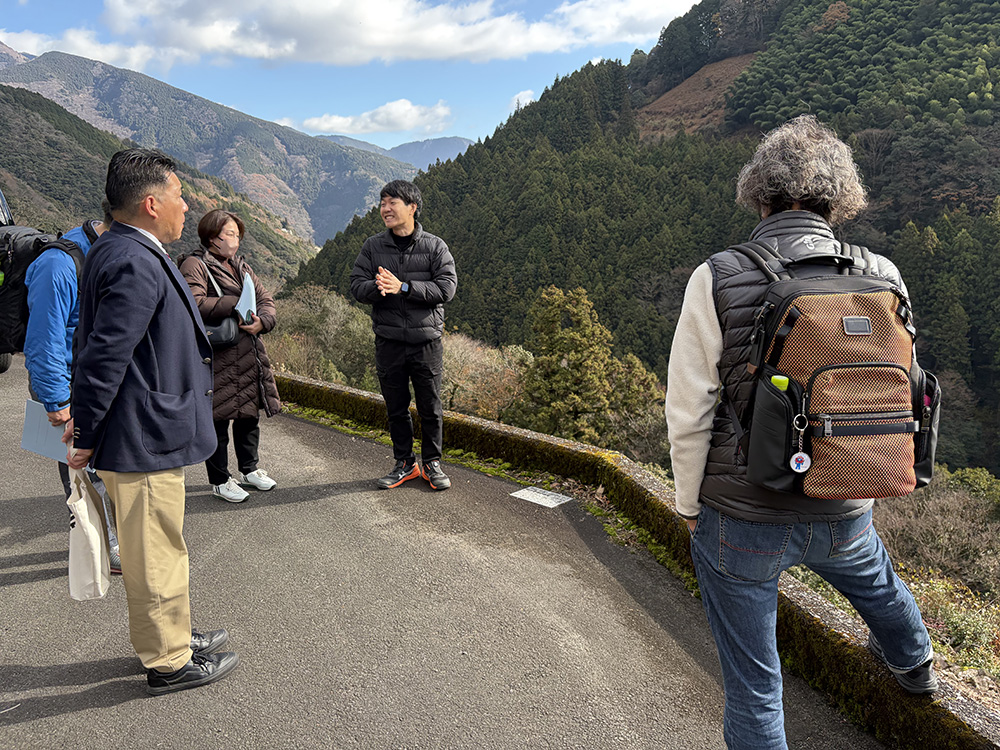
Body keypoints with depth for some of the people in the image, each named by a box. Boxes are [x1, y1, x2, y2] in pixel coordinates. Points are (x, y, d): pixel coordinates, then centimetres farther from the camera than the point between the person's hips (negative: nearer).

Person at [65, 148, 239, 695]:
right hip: (143, 442, -10)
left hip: (144, 433, 10)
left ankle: (168, 637, 40)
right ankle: (169, 663, 22)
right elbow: (105, 355, -25)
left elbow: (97, 348, 15)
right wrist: (87, 435, -15)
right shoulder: (134, 264, -23)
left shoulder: (120, 252, 10)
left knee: (153, 549, 23)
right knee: (156, 555, 5)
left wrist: (85, 420, 18)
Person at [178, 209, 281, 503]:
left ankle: (249, 469, 34)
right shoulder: (194, 265, -7)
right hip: (217, 357, -8)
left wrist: (262, 321, -8)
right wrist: (236, 304, -18)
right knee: (218, 418, 2)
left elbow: (265, 297, 13)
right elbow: (195, 303, -22)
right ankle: (219, 481, 16)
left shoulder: (240, 266, 18)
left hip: (249, 354, 8)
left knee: (249, 413, 16)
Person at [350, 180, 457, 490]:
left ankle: (431, 463, 23)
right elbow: (357, 286, 2)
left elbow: (446, 287, -11)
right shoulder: (373, 246, 6)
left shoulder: (435, 246, 0)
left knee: (430, 408, 6)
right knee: (396, 408, 10)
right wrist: (378, 288, -21)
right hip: (389, 341, 2)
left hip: (426, 340, -2)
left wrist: (403, 287, -20)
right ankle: (404, 464, 26)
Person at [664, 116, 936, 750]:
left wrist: (690, 505, 0)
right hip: (844, 514, 5)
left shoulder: (719, 278, -17)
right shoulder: (883, 277, -7)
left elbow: (689, 412, -15)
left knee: (753, 685, 15)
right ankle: (913, 664, 69)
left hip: (740, 519, -4)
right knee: (877, 582, 38)